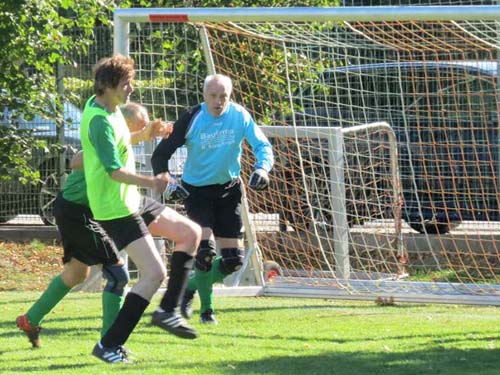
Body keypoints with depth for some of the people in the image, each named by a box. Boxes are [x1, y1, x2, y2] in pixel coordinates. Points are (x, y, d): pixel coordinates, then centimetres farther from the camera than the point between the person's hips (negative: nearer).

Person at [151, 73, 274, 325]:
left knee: (234, 259, 0)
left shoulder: (240, 116, -8)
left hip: (228, 191, 3)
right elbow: (161, 154, -9)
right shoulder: (192, 118, -15)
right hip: (197, 190, -3)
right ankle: (206, 308, 2)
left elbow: (262, 145, -5)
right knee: (205, 249, -21)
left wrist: (262, 168, -27)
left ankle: (191, 288, 27)